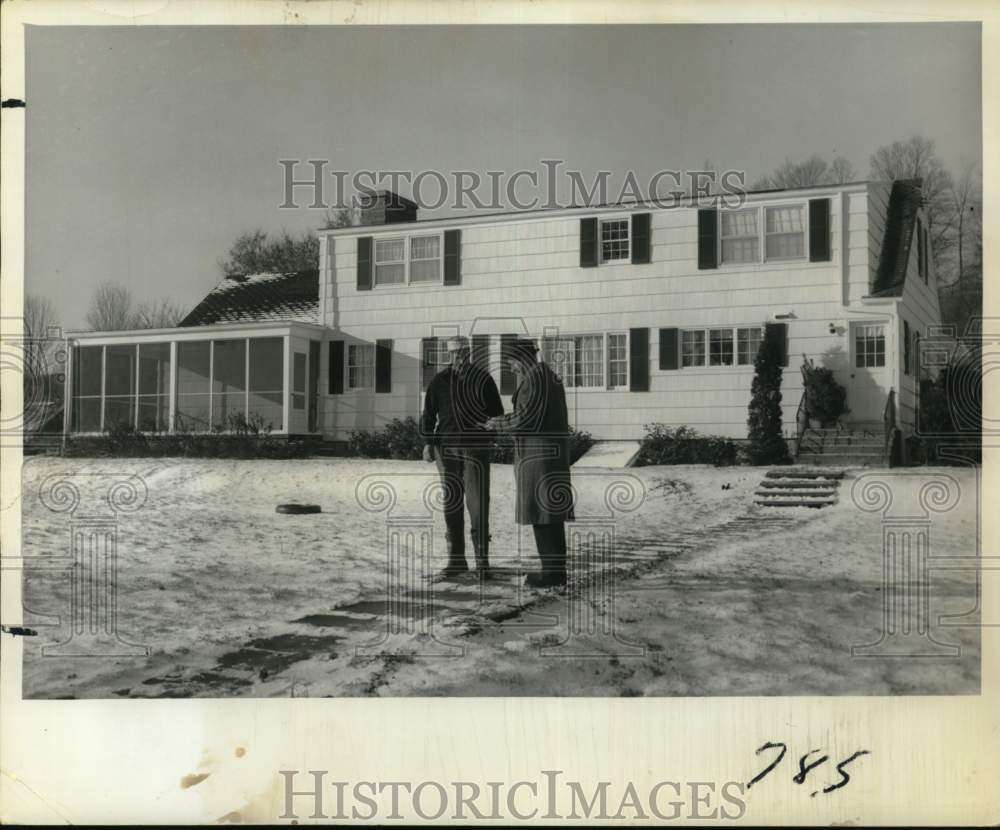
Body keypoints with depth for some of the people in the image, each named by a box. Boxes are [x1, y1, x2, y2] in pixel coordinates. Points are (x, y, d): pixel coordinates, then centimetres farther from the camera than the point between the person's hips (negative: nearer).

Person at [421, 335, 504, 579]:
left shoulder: (482, 378, 4)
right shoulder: (439, 381, 8)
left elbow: (497, 411, 9)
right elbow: (429, 414, 11)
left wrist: (491, 435, -8)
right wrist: (427, 442, 1)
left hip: (475, 448, -2)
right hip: (447, 448, 2)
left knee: (478, 503, -7)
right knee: (451, 504, 5)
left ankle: (482, 561, 0)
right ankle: (456, 560, 12)